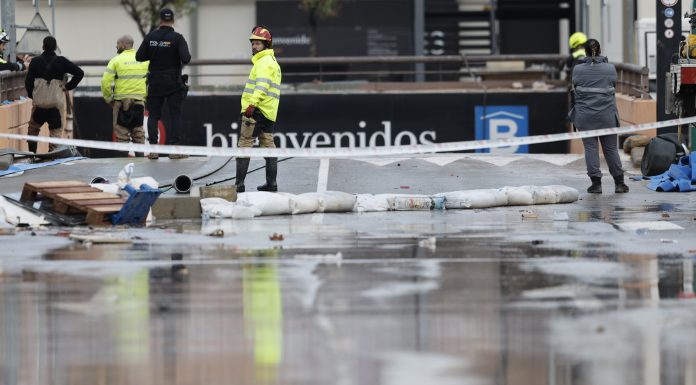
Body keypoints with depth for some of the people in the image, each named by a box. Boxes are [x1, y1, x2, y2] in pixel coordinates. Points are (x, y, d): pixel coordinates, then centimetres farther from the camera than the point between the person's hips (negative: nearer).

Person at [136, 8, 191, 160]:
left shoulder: (150, 37, -1)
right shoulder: (177, 38, -11)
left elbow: (139, 56, 1)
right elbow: (186, 58, -19)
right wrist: (186, 58, 3)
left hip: (155, 83, 2)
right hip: (173, 83, -2)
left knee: (153, 115, 9)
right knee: (175, 115, 4)